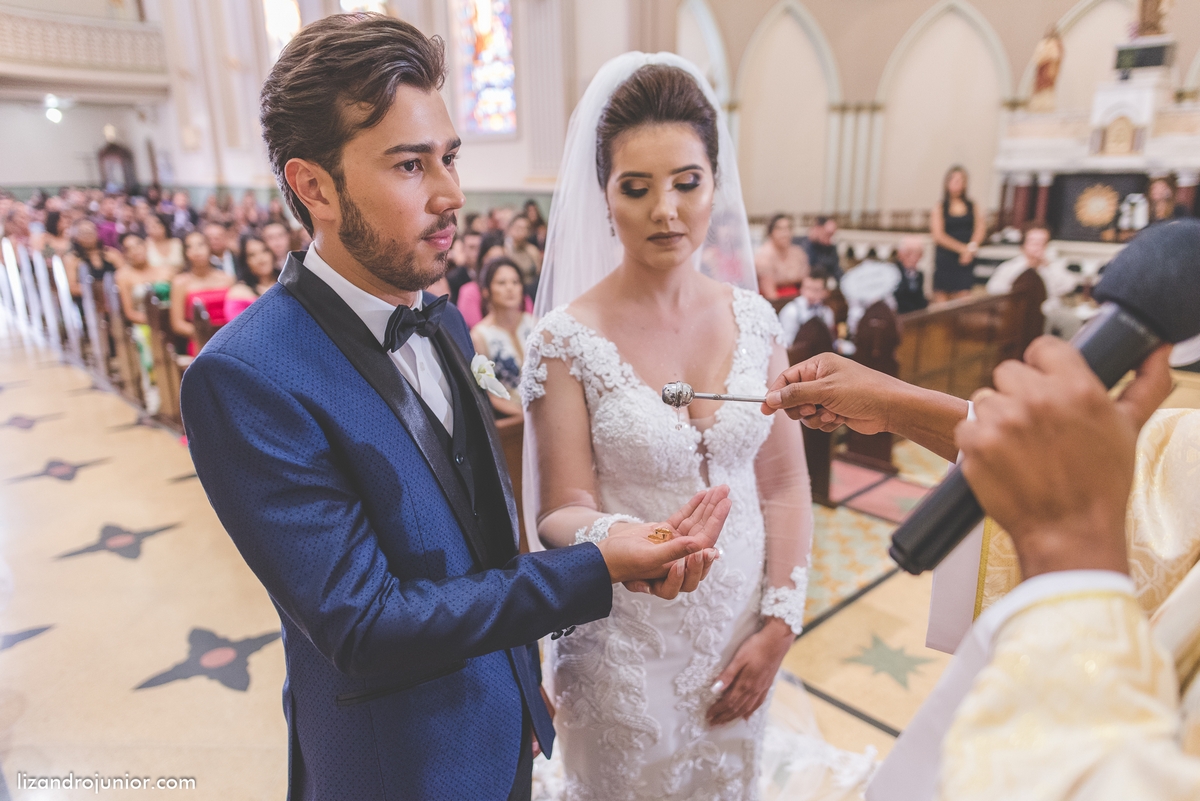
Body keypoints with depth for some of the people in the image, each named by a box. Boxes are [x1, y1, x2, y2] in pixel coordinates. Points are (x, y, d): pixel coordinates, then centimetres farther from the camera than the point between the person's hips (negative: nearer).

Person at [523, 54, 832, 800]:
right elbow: (562, 511, -13)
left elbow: (785, 486, 0)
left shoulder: (754, 317, -5)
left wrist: (779, 625, -5)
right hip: (628, 649, -3)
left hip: (740, 639, 4)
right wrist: (615, 539, -35)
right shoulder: (568, 339, -16)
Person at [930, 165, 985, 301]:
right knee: (942, 299, 0)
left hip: (966, 261, 2)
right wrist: (963, 248, -11)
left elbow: (981, 228, 2)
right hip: (944, 260, -2)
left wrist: (972, 247, -15)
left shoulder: (972, 206, 10)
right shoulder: (939, 208, 2)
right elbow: (939, 236, -6)